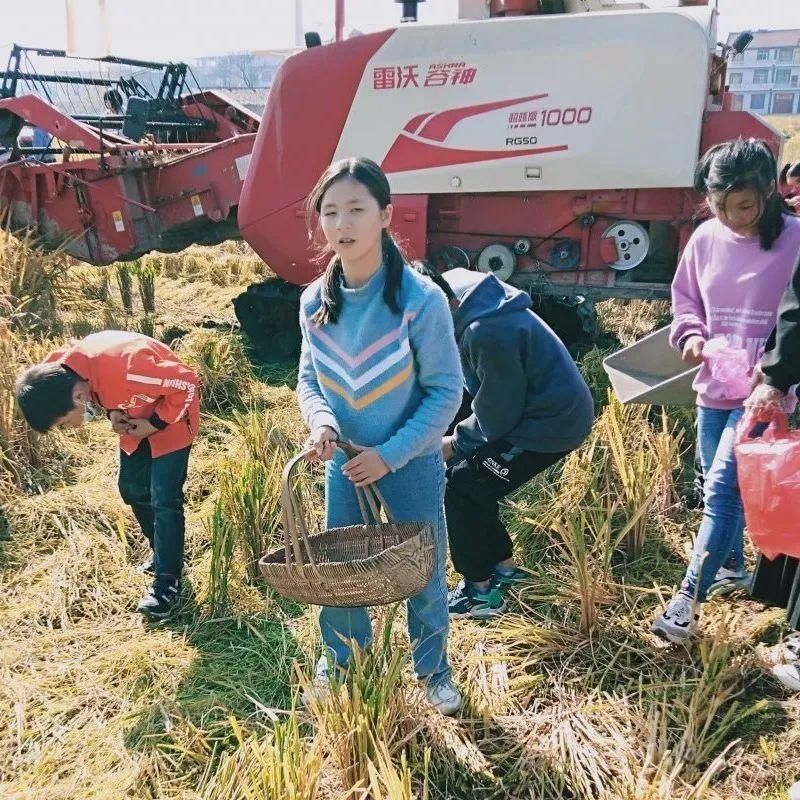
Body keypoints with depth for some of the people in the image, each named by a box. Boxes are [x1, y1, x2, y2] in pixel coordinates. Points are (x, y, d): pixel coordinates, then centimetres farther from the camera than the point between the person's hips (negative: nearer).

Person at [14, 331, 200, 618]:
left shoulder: (125, 369, -42)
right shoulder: (59, 371, -18)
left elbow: (185, 383, -30)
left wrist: (155, 424, -21)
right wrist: (113, 413, -12)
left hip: (171, 415, -8)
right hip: (135, 418, 8)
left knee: (164, 499, -8)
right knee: (132, 489, 15)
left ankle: (167, 582, 2)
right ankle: (164, 553, 33)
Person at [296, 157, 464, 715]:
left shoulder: (420, 300, -22)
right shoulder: (315, 301, -8)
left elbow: (446, 391, -16)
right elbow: (309, 377, 4)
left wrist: (390, 454, -20)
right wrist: (320, 420, -18)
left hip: (412, 464, -3)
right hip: (345, 463, 4)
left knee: (423, 574, 13)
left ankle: (434, 671, 38)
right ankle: (341, 661, 43)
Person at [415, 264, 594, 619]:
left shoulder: (486, 333, -31)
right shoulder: (460, 290, -1)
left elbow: (496, 413, -20)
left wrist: (455, 443, -4)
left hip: (553, 421, -9)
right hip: (557, 407, 9)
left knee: (460, 488, -6)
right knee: (463, 474, 12)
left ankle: (480, 591, 8)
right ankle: (503, 565, 27)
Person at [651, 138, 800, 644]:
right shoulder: (705, 238, 0)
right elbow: (684, 295, 14)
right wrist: (691, 334, -5)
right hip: (713, 387, 5)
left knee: (721, 489, -9)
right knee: (722, 487, 19)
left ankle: (688, 601, 0)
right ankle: (731, 567, 41)